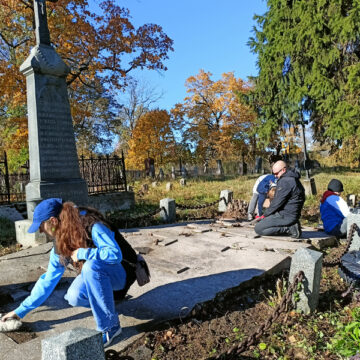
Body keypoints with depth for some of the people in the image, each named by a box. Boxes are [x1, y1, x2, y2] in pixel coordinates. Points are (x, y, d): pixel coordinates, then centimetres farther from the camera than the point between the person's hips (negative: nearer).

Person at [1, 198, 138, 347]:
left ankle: (111, 326, -25)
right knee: (74, 297, -25)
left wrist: (81, 253, -32)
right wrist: (21, 310, 6)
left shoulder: (92, 227, -26)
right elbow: (48, 279, 4)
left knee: (91, 265, -37)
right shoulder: (60, 244, -3)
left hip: (121, 272, -6)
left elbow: (115, 254, -36)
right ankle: (107, 297, 7)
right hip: (95, 275, 6)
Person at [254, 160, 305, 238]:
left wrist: (266, 213, -4)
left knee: (258, 229, -11)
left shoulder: (285, 181, -18)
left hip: (286, 216, -11)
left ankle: (289, 229, -13)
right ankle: (291, 225, 8)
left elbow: (278, 202, -19)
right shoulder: (293, 179, 15)